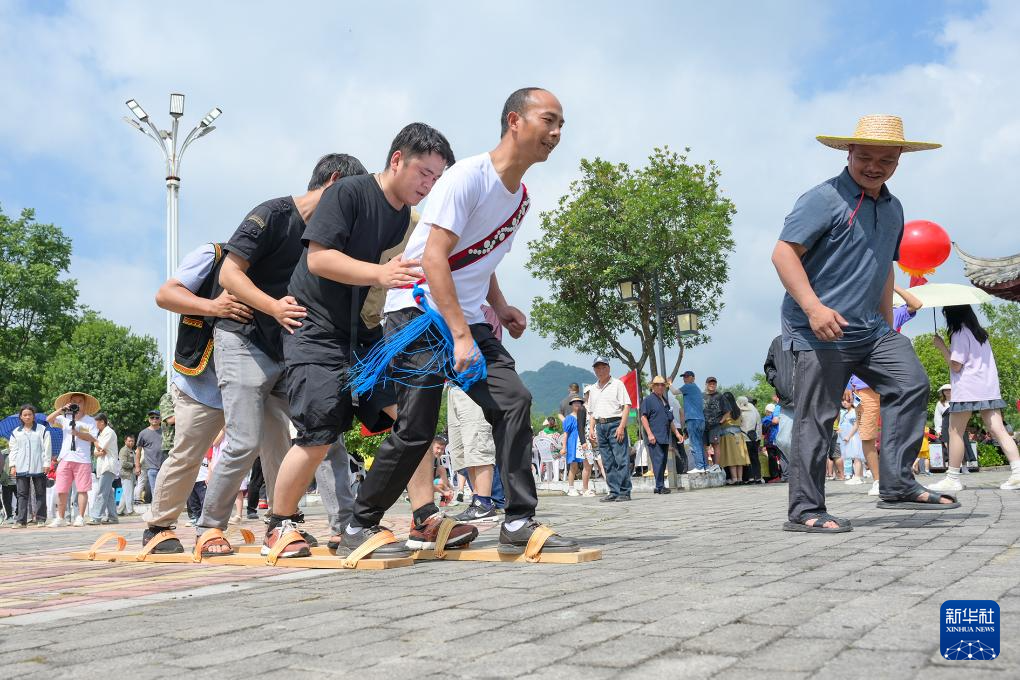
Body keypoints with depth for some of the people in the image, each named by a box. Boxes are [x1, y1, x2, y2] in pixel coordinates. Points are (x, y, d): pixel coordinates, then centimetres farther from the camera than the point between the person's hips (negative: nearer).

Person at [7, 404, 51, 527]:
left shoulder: (42, 430, 4)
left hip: (38, 467, -2)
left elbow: (47, 448, 1)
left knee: (40, 493, 2)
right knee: (22, 494, -1)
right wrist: (12, 465, 3)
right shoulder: (16, 432, 13)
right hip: (21, 468, 2)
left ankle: (41, 519, 6)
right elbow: (13, 450, 12)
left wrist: (46, 464, -5)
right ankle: (21, 520, -2)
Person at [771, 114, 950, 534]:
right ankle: (805, 511, 3)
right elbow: (784, 253, -16)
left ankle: (897, 487, 5)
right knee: (816, 419, -5)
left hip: (869, 328, 8)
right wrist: (813, 306, -27)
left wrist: (888, 325, 26)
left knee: (911, 384, -2)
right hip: (819, 331, -8)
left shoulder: (893, 208, 17)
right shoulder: (824, 199, -9)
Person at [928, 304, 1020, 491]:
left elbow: (955, 365, -11)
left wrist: (941, 346, -2)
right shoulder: (980, 332, 18)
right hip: (989, 389, 8)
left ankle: (952, 478, 1)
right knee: (998, 429, 0)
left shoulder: (960, 334, -8)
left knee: (955, 432, 0)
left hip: (967, 390, -8)